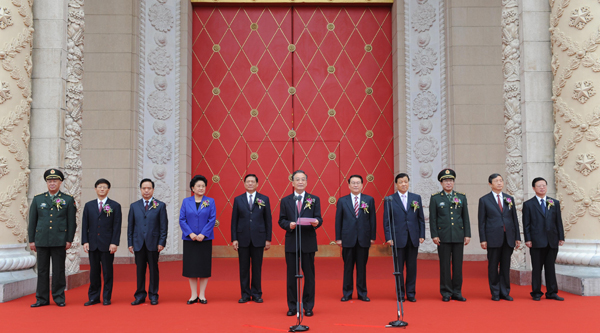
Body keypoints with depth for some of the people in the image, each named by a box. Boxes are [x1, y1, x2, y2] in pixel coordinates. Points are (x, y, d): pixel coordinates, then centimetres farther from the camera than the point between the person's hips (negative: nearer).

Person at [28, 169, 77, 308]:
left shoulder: (68, 200, 5)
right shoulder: (37, 199, 10)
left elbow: (71, 222, 3)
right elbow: (32, 221, 10)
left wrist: (69, 240, -3)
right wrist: (31, 240, 5)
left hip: (59, 241, -2)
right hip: (41, 241, 2)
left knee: (59, 270, 3)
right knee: (42, 270, 6)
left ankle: (59, 297, 12)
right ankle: (42, 299, 13)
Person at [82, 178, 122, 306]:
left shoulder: (115, 206, 3)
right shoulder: (89, 205, 11)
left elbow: (117, 226, -2)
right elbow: (85, 225, 9)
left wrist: (114, 243, -10)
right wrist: (85, 241, -1)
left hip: (107, 245, -2)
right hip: (93, 244, 3)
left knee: (107, 272, 2)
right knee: (94, 271, 7)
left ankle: (107, 298, 11)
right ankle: (93, 297, 14)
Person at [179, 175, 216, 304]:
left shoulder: (210, 201, 3)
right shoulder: (186, 201, 5)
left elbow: (212, 219, -3)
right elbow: (182, 220, 1)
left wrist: (203, 234, -13)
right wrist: (190, 233, -12)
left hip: (205, 239, -1)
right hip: (190, 239, 1)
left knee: (204, 266, 2)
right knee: (191, 267, 3)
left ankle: (202, 295, 12)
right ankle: (193, 295, 13)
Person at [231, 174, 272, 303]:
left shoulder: (264, 199, 5)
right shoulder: (238, 199, 6)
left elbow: (268, 220, 4)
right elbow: (234, 221, 5)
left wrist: (268, 239, -1)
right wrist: (234, 239, -2)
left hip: (258, 238, -1)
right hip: (243, 239, 1)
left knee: (257, 268, 5)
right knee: (244, 268, 5)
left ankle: (256, 294, 15)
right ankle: (245, 294, 14)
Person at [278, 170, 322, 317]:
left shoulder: (314, 199, 6)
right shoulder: (285, 201, 8)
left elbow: (318, 218, 0)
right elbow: (281, 220, 5)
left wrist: (316, 222, -23)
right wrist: (289, 225, -16)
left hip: (308, 242, 0)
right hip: (291, 242, 1)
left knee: (309, 274, 4)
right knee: (291, 275, 6)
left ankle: (308, 306, 14)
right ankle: (292, 306, 16)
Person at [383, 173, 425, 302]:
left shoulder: (416, 198, 8)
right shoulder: (390, 200, 1)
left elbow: (421, 218, 8)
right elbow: (386, 220, 0)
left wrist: (422, 235, 2)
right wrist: (388, 237, -7)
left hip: (413, 238, 2)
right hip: (398, 238, -2)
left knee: (412, 267, 6)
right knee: (399, 267, 3)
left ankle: (411, 293, 16)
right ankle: (400, 293, 13)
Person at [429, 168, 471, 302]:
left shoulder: (462, 197, 10)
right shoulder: (435, 198, 3)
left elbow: (465, 217, 10)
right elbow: (432, 218, 1)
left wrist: (467, 234, 4)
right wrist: (434, 235, -6)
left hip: (458, 236, 2)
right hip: (443, 237, -2)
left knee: (458, 265, 5)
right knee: (445, 265, 2)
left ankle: (457, 292, 13)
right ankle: (446, 293, 10)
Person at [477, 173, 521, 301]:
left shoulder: (510, 199, 11)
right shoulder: (484, 200, 2)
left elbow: (515, 219, 12)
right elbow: (482, 221, 0)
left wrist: (517, 237, 7)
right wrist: (483, 239, -7)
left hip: (508, 238, 3)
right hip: (493, 238, -3)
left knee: (506, 266, 7)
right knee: (493, 266, 3)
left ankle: (505, 292, 16)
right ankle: (495, 293, 12)